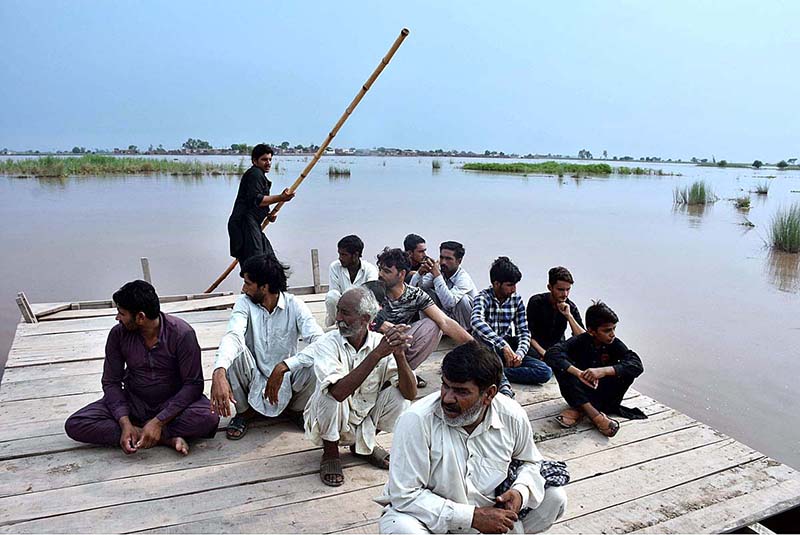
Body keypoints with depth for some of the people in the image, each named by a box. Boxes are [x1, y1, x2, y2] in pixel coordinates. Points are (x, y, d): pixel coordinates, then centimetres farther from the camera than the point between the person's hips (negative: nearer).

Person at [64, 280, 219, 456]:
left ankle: (137, 433, -16)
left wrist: (158, 422, -27)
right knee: (74, 425, -19)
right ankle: (167, 438, -22)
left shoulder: (181, 333, -19)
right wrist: (125, 423, -20)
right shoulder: (118, 334, -9)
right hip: (133, 403, 4)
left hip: (172, 403, -4)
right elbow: (111, 382, -4)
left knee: (209, 418, -34)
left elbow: (193, 384, -19)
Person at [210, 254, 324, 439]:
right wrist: (219, 373, -50)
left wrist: (283, 367, -38)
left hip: (285, 379, -1)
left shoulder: (294, 306, -15)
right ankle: (244, 411, -1)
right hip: (254, 379, 1)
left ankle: (295, 409, 5)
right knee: (234, 352, -28)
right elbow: (233, 335, -31)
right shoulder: (245, 303, -12)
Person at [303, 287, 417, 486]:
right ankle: (330, 453, -4)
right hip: (330, 424, -3)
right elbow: (338, 392, -39)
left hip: (365, 421, 3)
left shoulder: (381, 342, -13)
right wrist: (377, 354, -42)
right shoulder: (327, 344, -21)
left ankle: (365, 443, 8)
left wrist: (399, 354, -37)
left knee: (399, 393, -20)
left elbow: (410, 394, -21)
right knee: (330, 393, -32)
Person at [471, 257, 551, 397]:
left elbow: (524, 332, 2)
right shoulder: (483, 297, -13)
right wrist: (503, 345, -42)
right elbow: (477, 322, -35)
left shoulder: (516, 300, 3)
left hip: (507, 350, 5)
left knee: (545, 372, -16)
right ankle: (503, 383, -41)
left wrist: (520, 353, -19)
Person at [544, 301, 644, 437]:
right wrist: (578, 373, -44)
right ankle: (594, 414, -32)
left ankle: (579, 410, -22)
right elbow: (551, 354, -30)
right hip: (579, 393, -1)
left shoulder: (615, 344, -10)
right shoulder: (580, 341, -13)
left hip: (603, 394, 1)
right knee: (560, 364, -26)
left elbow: (637, 365, -28)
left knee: (628, 371, -25)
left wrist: (604, 371, -42)